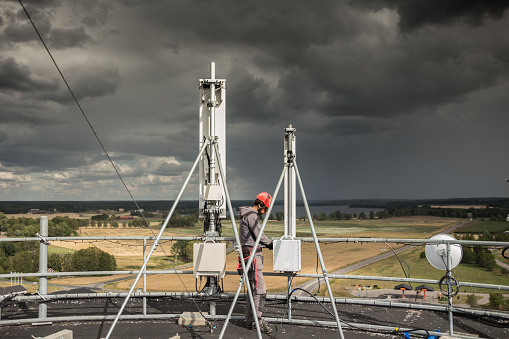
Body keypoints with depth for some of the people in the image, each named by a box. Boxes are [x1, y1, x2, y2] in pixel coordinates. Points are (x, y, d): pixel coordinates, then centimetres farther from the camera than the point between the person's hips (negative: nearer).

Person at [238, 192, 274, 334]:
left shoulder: (249, 215, 20)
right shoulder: (251, 216, -13)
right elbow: (259, 236, -13)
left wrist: (265, 244, 14)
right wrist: (270, 243, 3)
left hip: (252, 255, 11)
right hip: (253, 255, -11)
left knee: (253, 289, 13)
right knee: (260, 290, -11)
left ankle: (250, 321, 17)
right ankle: (257, 321, -8)